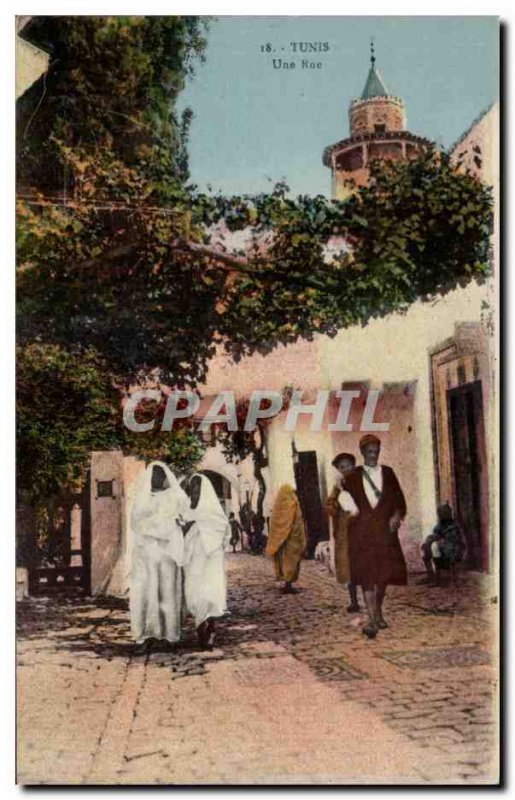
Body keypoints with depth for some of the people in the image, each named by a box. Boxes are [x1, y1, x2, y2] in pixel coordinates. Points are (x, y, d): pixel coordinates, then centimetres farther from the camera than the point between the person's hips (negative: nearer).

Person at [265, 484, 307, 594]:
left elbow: (274, 525, 11)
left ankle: (286, 584, 13)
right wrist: (302, 540, -12)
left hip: (279, 537, 7)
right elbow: (297, 523, -15)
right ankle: (288, 585, -5)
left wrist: (276, 542, 15)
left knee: (284, 560, 11)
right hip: (292, 538, -7)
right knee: (291, 561, -4)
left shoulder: (278, 505, 9)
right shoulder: (292, 504, -10)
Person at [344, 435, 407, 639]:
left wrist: (397, 515, -7)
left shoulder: (388, 473, 10)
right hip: (362, 531, -2)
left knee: (384, 573, 8)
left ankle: (378, 613, 27)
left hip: (385, 529, 2)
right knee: (366, 575, -9)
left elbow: (399, 498, 8)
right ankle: (372, 619, -12)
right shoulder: (353, 476, 7)